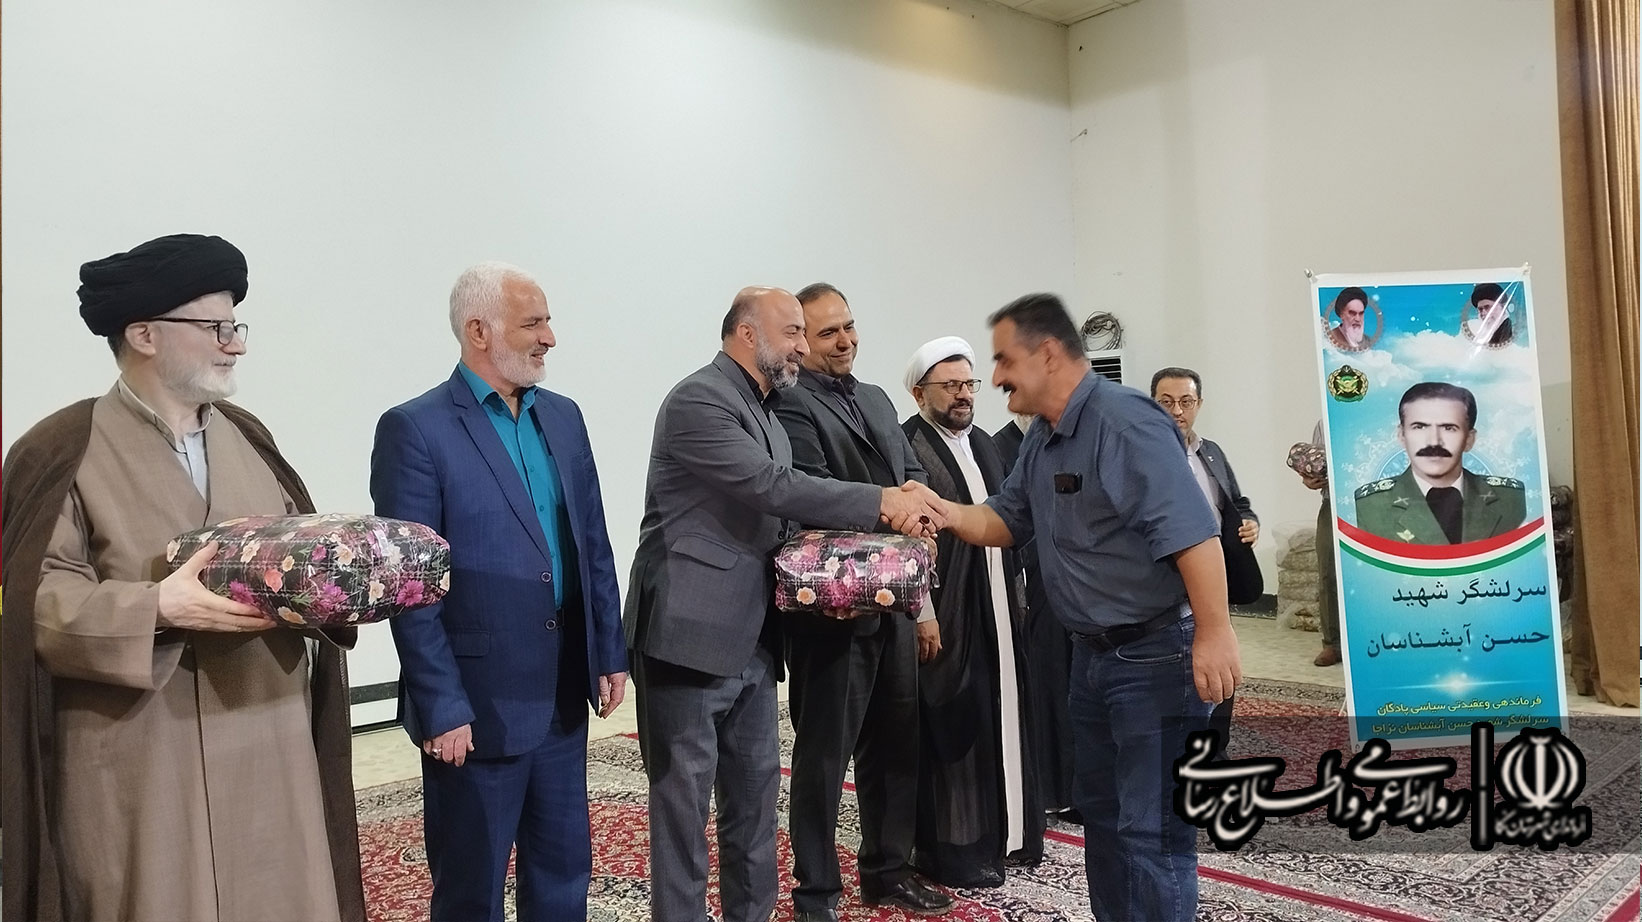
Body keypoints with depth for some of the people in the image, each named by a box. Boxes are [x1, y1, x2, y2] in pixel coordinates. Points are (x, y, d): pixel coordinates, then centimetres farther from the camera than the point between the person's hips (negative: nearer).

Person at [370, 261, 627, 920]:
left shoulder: (563, 416, 8)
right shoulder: (415, 429, -12)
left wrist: (609, 652, 10)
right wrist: (441, 709, -15)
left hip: (563, 694, 6)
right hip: (477, 702, -6)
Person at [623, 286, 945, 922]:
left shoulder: (765, 414, 18)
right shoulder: (698, 399, -12)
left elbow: (784, 510, 15)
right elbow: (774, 487, -21)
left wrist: (892, 511, -1)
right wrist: (881, 501, -19)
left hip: (751, 641, 9)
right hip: (690, 635, -9)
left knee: (756, 791, 15)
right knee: (685, 797, 2)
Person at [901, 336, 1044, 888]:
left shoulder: (985, 445, 14)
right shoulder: (906, 447, -12)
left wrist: (1017, 590, 14)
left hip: (1000, 612, 8)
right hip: (948, 615, -8)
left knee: (1003, 722, 15)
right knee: (954, 729, 1)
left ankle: (1007, 833, 30)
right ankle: (956, 852, 15)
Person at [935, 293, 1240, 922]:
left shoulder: (1125, 422, -20)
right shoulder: (1042, 438, 9)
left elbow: (1191, 532, -27)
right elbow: (1007, 522, 13)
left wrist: (1214, 633, -30)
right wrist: (949, 514, -5)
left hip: (1157, 655, -10)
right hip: (1093, 653, 10)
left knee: (1151, 828, 0)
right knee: (1101, 812, 21)